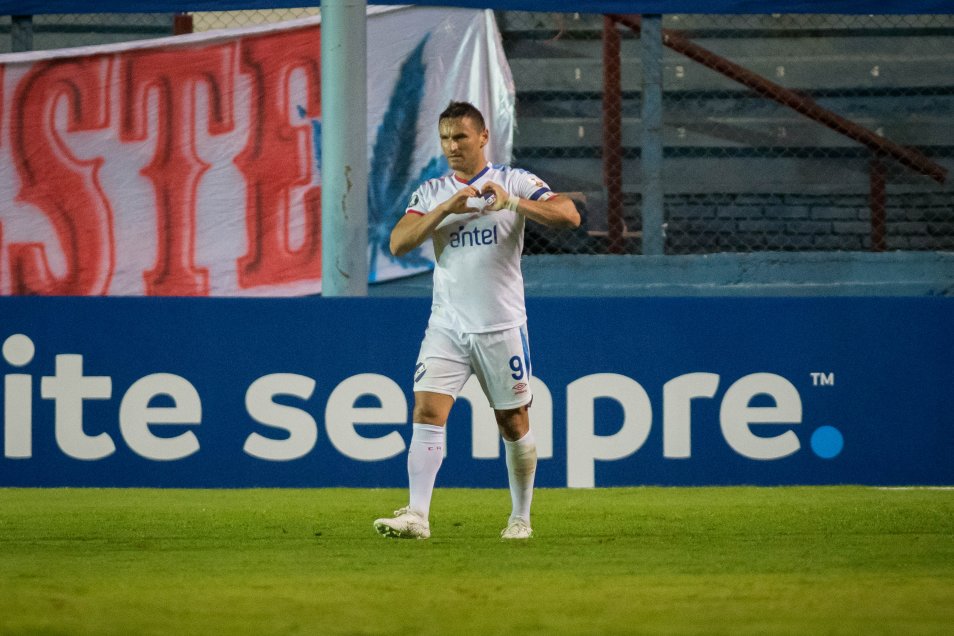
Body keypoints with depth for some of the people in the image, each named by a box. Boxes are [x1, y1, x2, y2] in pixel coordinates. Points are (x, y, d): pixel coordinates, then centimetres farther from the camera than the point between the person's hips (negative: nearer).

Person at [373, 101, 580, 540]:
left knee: (513, 422, 7)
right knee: (427, 411, -13)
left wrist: (514, 203, -26)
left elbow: (569, 216, -13)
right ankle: (417, 515, -18)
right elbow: (398, 244, -4)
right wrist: (445, 209, -15)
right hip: (446, 326, 2)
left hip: (502, 326, -2)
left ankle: (521, 517, 22)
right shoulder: (431, 192, 8)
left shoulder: (516, 182, -1)